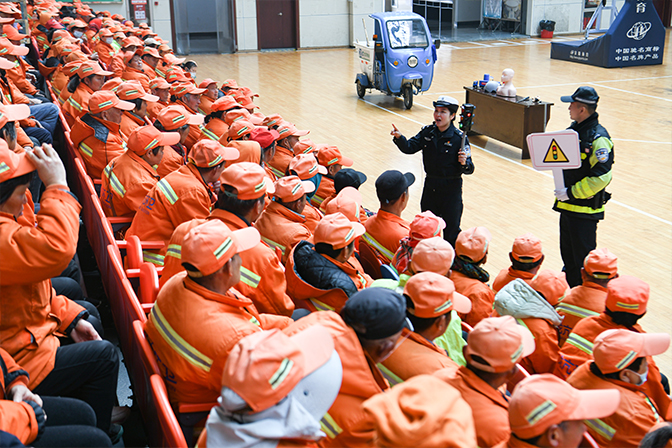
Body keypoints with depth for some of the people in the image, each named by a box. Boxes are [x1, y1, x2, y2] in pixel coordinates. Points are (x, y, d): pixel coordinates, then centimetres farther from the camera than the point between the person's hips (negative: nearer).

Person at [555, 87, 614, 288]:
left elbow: (601, 177, -25)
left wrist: (571, 193, -21)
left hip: (585, 208, -9)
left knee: (583, 258, -1)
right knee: (568, 254, 18)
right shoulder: (574, 129, 9)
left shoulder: (598, 139, -19)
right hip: (568, 204, 9)